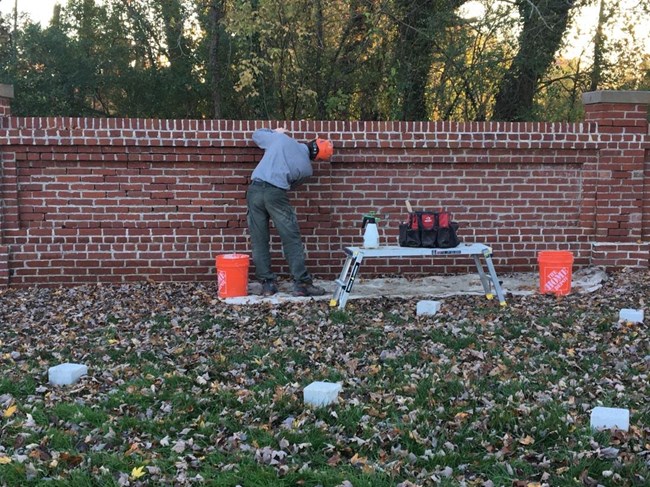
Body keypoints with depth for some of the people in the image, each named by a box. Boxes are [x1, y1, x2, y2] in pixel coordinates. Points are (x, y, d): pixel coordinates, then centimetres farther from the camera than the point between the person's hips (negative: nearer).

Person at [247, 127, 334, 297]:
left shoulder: (281, 138, 11)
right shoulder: (307, 168, 9)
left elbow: (256, 135, 24)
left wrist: (274, 132, 40)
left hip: (255, 189, 3)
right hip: (276, 194, -3)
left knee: (259, 241, 8)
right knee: (292, 240, 3)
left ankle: (267, 283, 9)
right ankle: (302, 283, 2)